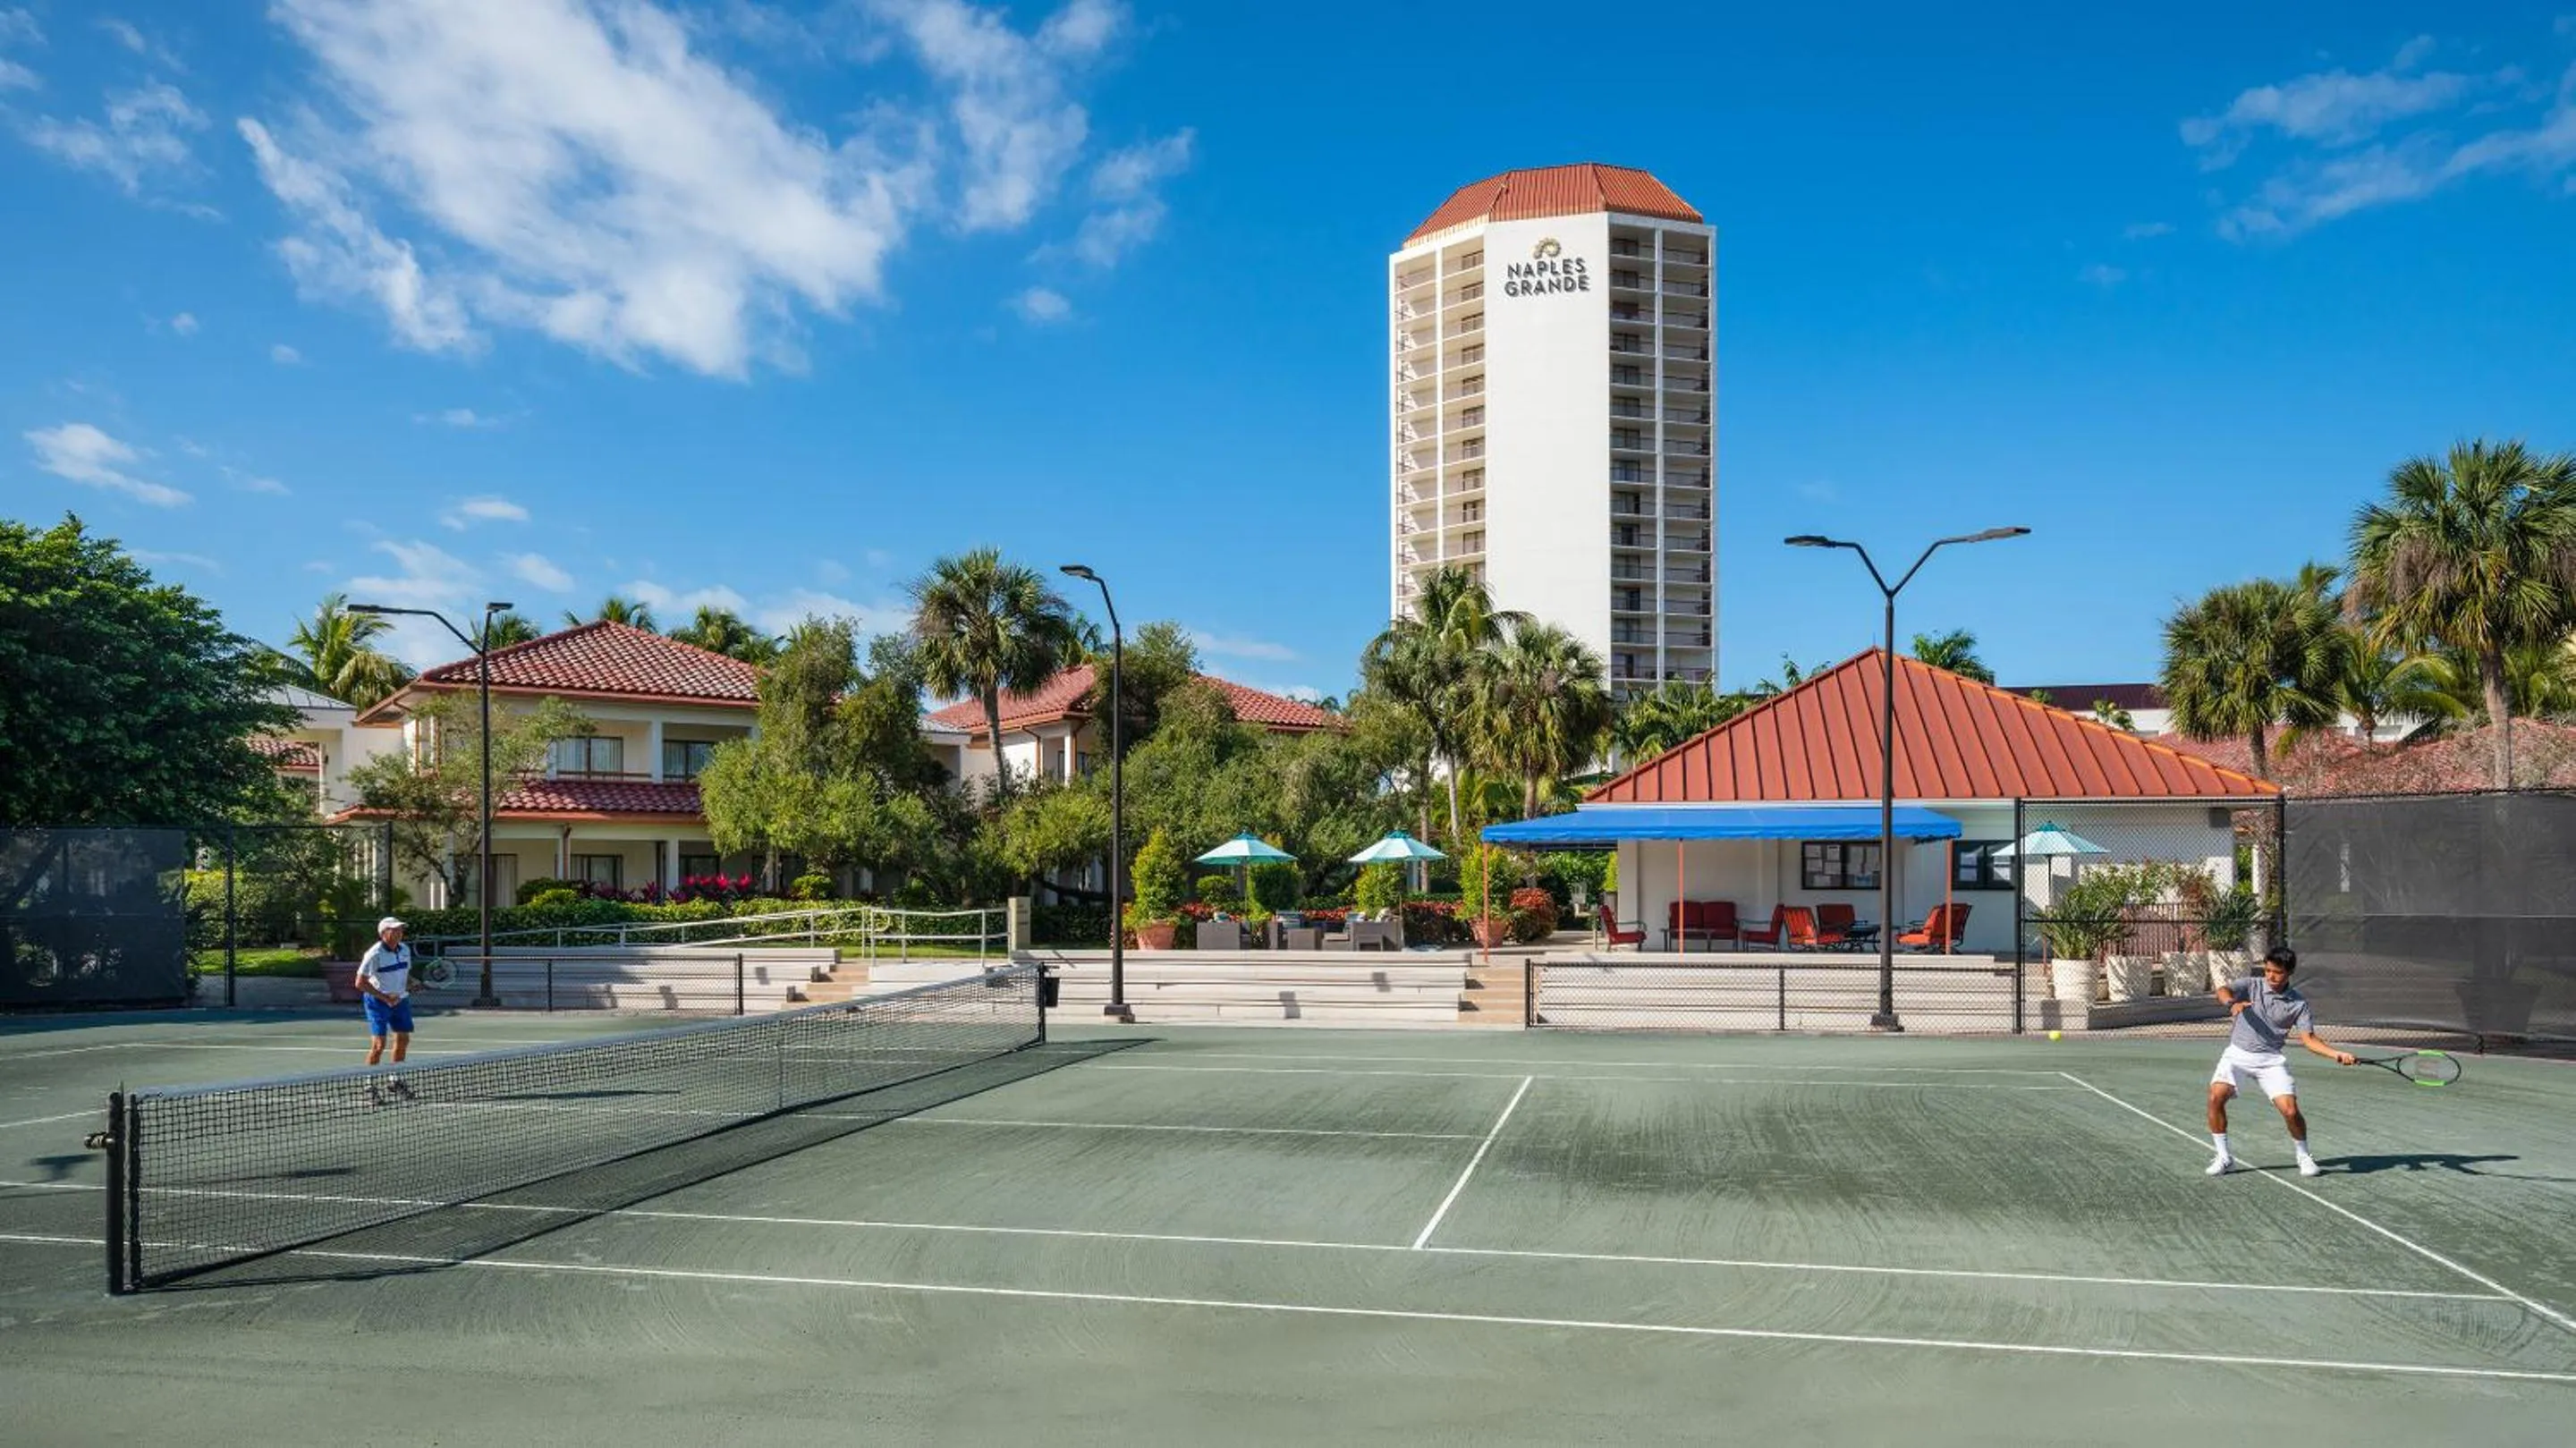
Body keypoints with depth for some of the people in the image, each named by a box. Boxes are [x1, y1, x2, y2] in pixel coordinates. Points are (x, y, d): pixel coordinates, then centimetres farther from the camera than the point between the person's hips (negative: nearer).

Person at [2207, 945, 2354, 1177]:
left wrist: (2337, 1055, -16)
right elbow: (2223, 990, -18)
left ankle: (2304, 1156, 18)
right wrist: (2232, 1003, -41)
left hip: (2270, 1060, 1)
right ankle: (2224, 1157, -5)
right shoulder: (2252, 985, -1)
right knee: (2216, 1096, -20)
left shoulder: (2298, 1003, 2)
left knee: (2290, 1110, -13)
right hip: (2237, 1054, 0)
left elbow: (2308, 1039, 0)